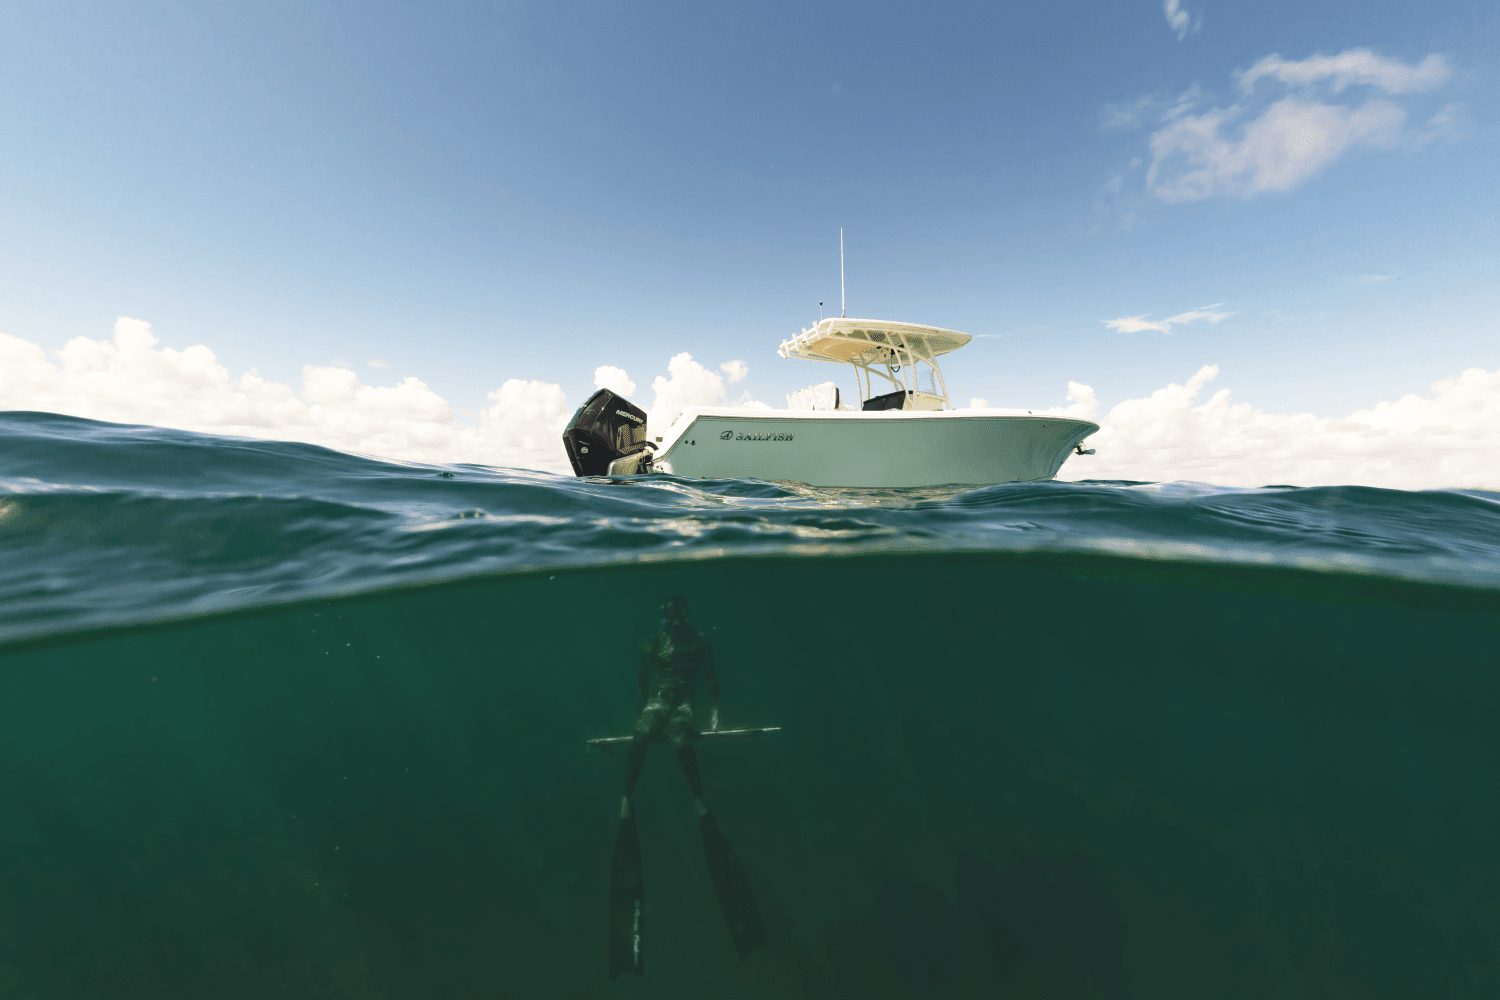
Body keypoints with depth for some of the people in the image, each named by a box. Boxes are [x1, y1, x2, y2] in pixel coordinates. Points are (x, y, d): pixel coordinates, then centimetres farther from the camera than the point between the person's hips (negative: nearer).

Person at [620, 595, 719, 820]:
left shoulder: (699, 641, 1)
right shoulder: (654, 643, 3)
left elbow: (711, 679, 3)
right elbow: (642, 680, 9)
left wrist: (713, 711, -5)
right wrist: (643, 710, -1)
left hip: (685, 701, -1)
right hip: (660, 698, 2)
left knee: (681, 742, -29)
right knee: (639, 739, -25)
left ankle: (698, 795, -7)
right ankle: (627, 796, -4)